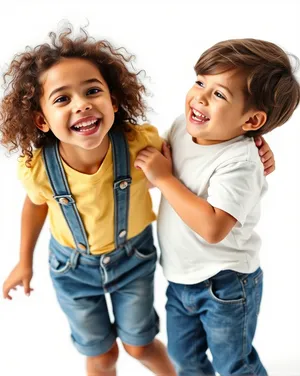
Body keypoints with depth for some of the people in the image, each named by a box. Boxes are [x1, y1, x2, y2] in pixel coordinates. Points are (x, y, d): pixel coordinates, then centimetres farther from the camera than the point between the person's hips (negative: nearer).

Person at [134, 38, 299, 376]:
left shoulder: (239, 162, -28)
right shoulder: (182, 126, -7)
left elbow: (213, 228, -37)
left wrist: (164, 178, -30)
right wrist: (149, 162, -9)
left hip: (225, 284, -7)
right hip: (180, 277, 7)